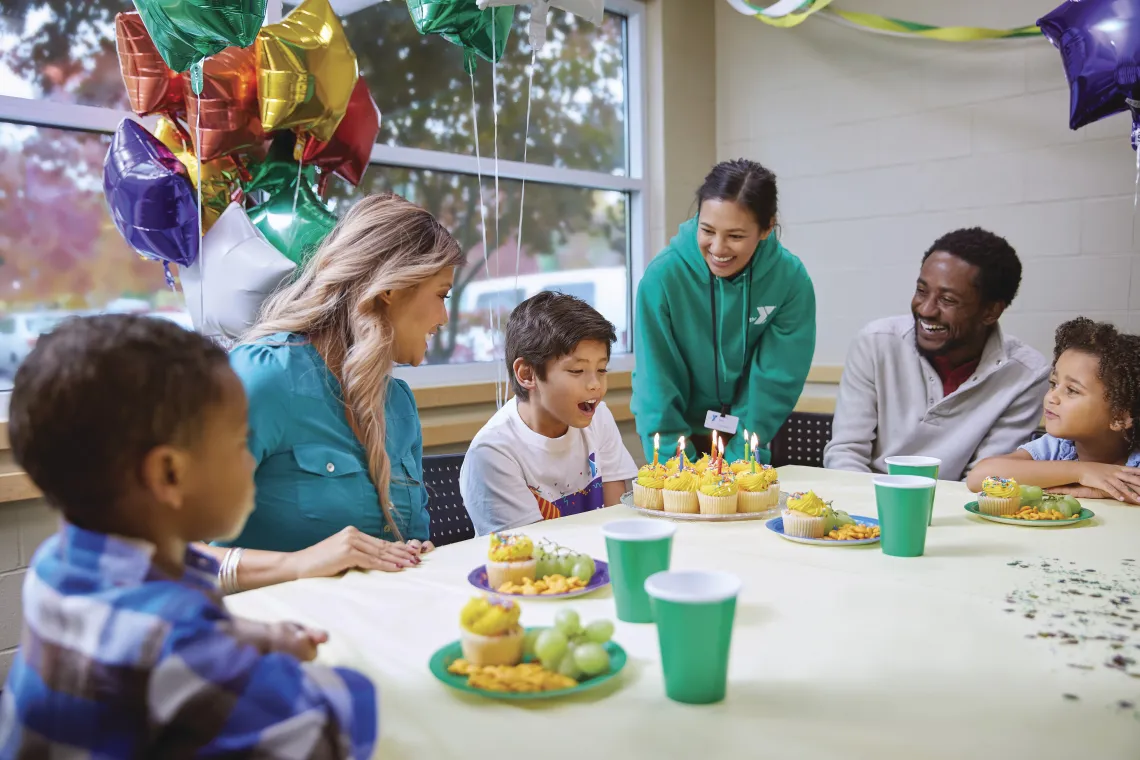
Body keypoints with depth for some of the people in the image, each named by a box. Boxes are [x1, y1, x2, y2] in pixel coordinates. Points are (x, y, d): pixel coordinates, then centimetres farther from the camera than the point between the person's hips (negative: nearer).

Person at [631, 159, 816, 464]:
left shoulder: (791, 278, -19)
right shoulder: (663, 275, -23)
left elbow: (777, 379, -13)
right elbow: (656, 382, -18)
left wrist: (740, 460, -17)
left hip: (745, 433, 2)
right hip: (678, 428, -1)